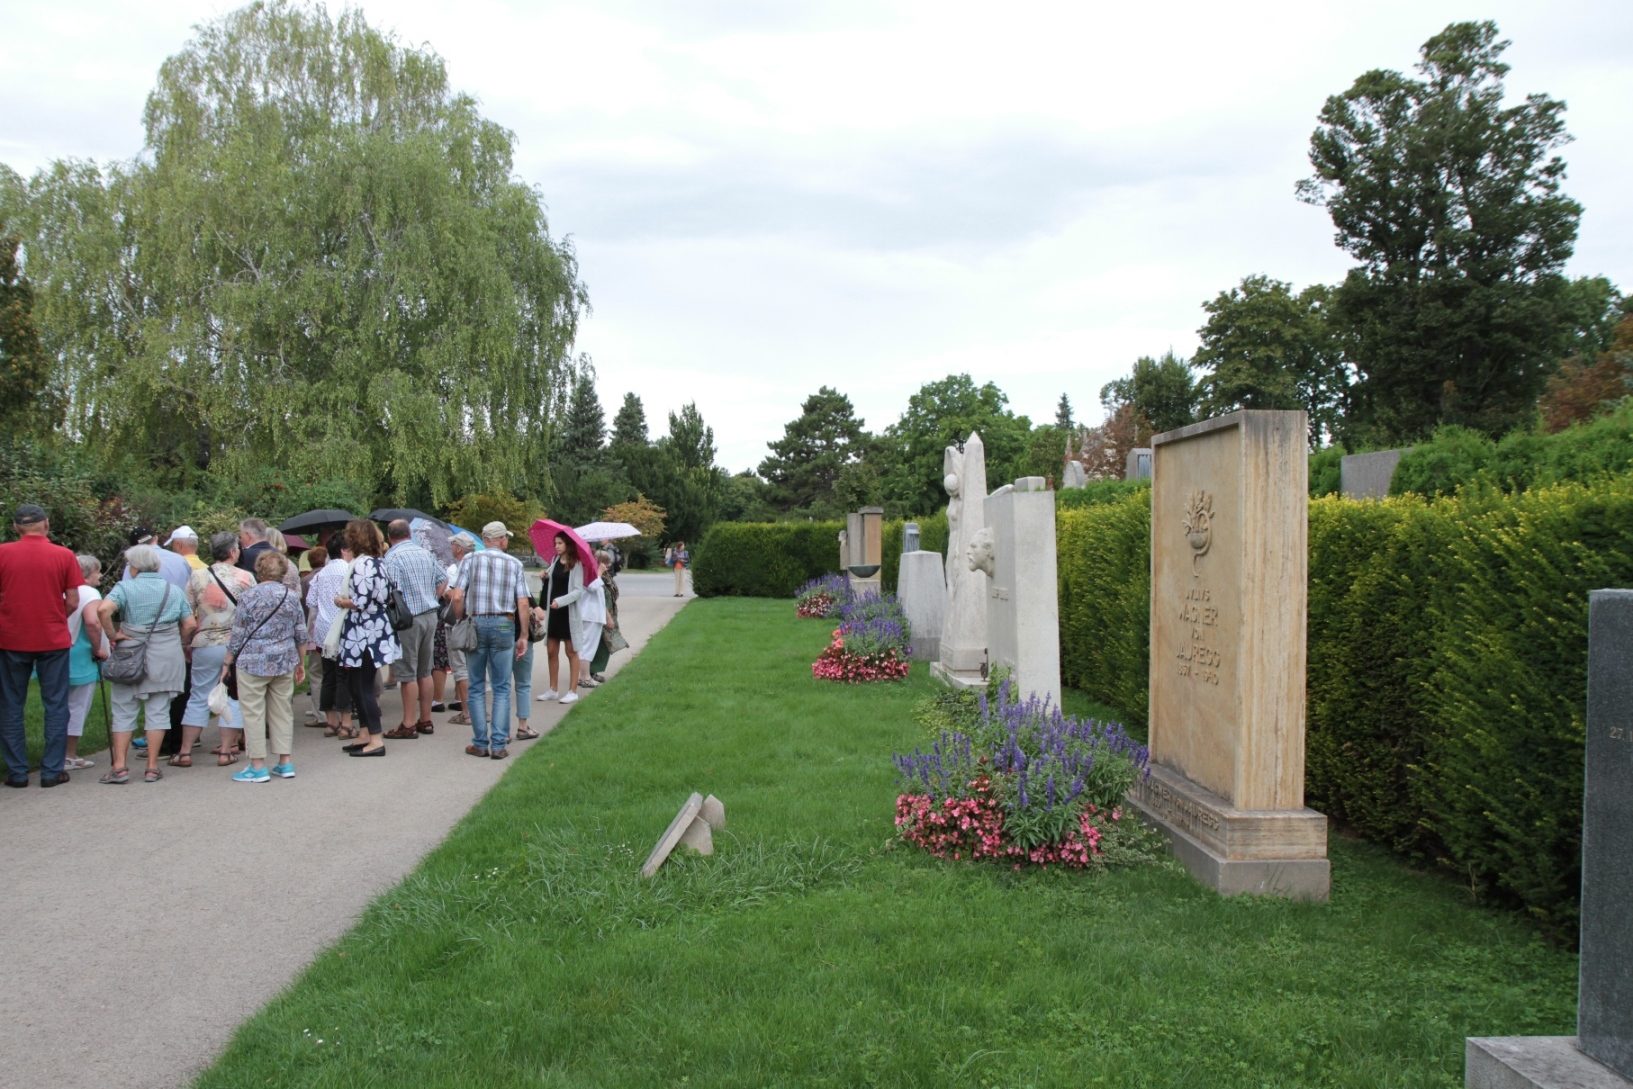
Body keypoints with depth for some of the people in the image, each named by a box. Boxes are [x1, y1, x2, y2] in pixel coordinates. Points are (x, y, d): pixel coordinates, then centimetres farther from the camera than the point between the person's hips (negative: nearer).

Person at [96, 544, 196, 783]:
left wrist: (113, 635, -10)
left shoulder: (125, 588, -3)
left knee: (124, 712, 6)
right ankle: (152, 768, 6)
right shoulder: (173, 590, 6)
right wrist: (179, 644, 20)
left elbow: (104, 609, -22)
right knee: (158, 712, 6)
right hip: (167, 659, 2)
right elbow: (190, 624, 5)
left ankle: (119, 767, 2)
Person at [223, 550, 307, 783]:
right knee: (283, 711, 11)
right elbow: (301, 635, 9)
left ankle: (258, 766, 3)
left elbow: (238, 634, -4)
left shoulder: (250, 596, -7)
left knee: (254, 713, 2)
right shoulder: (292, 596, 5)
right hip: (284, 663, 4)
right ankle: (286, 763, 13)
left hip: (253, 663, -4)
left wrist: (227, 663, 5)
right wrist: (300, 663, 20)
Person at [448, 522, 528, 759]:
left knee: (477, 687, 10)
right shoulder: (514, 564, 3)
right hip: (504, 625, 0)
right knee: (501, 688, 6)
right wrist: (523, 636, 4)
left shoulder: (470, 559, 1)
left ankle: (480, 743, 10)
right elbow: (523, 603, -2)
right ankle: (499, 744, 2)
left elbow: (457, 597, -6)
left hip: (475, 624, 0)